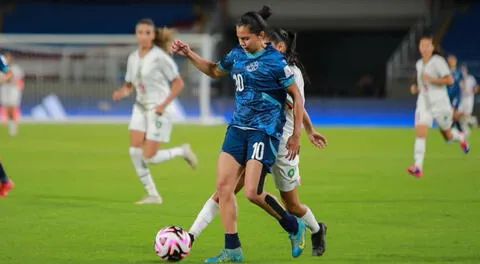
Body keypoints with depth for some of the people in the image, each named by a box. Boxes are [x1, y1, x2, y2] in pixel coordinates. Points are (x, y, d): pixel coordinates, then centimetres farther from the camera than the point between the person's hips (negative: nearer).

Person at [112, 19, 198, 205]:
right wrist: (121, 93, -8)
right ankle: (153, 195, 1)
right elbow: (129, 86, 15)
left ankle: (182, 151, 18)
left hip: (159, 110, -6)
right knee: (135, 151, -10)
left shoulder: (160, 57, -13)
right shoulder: (133, 58, 6)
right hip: (141, 108, 6)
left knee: (149, 158, -10)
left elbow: (179, 83, -11)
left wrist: (164, 104, -19)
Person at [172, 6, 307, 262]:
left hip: (264, 132, -7)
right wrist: (189, 54, 16)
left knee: (253, 193, -14)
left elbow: (297, 97, -7)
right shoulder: (238, 54, 7)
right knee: (223, 185, -2)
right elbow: (214, 71, 28)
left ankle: (294, 227, 11)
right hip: (238, 127, 7)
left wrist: (296, 135, -8)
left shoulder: (275, 61, -12)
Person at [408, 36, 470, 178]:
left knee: (448, 135, 11)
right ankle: (418, 167, -22)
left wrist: (431, 80, -23)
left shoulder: (438, 61, -11)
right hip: (424, 103, 4)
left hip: (440, 103, -4)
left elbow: (449, 80, -18)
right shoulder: (419, 64, 10)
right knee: (420, 133, -16)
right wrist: (416, 88, 7)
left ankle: (460, 138, 49)